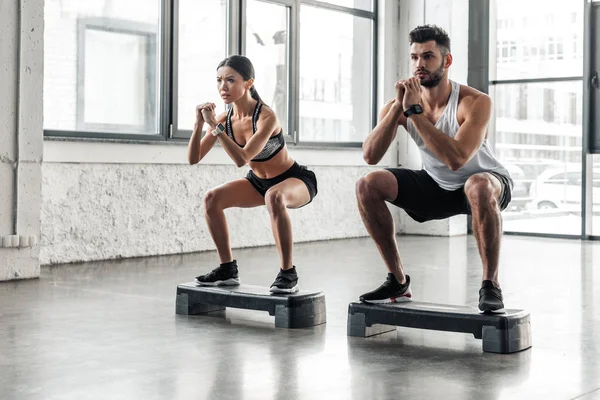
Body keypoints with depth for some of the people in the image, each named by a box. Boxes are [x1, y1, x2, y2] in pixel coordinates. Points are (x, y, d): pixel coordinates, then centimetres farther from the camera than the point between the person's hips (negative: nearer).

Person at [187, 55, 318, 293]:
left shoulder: (266, 117, -30)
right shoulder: (225, 119, -10)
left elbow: (241, 159, -39)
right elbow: (193, 159, -12)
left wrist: (215, 126, -38)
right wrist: (199, 124, -26)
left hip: (296, 180, -7)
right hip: (259, 182, 7)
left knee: (274, 197, -40)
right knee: (212, 199, -11)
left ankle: (288, 274, -27)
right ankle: (227, 269, 3)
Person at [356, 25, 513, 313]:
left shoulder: (475, 102, -27)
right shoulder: (401, 103, -13)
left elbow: (456, 159, -42)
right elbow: (370, 156, -23)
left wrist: (415, 111, -38)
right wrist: (397, 107, -33)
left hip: (486, 182, -5)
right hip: (437, 187, 5)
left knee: (479, 187, -41)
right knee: (368, 185, -12)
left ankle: (490, 284, -23)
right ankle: (398, 281, -2)